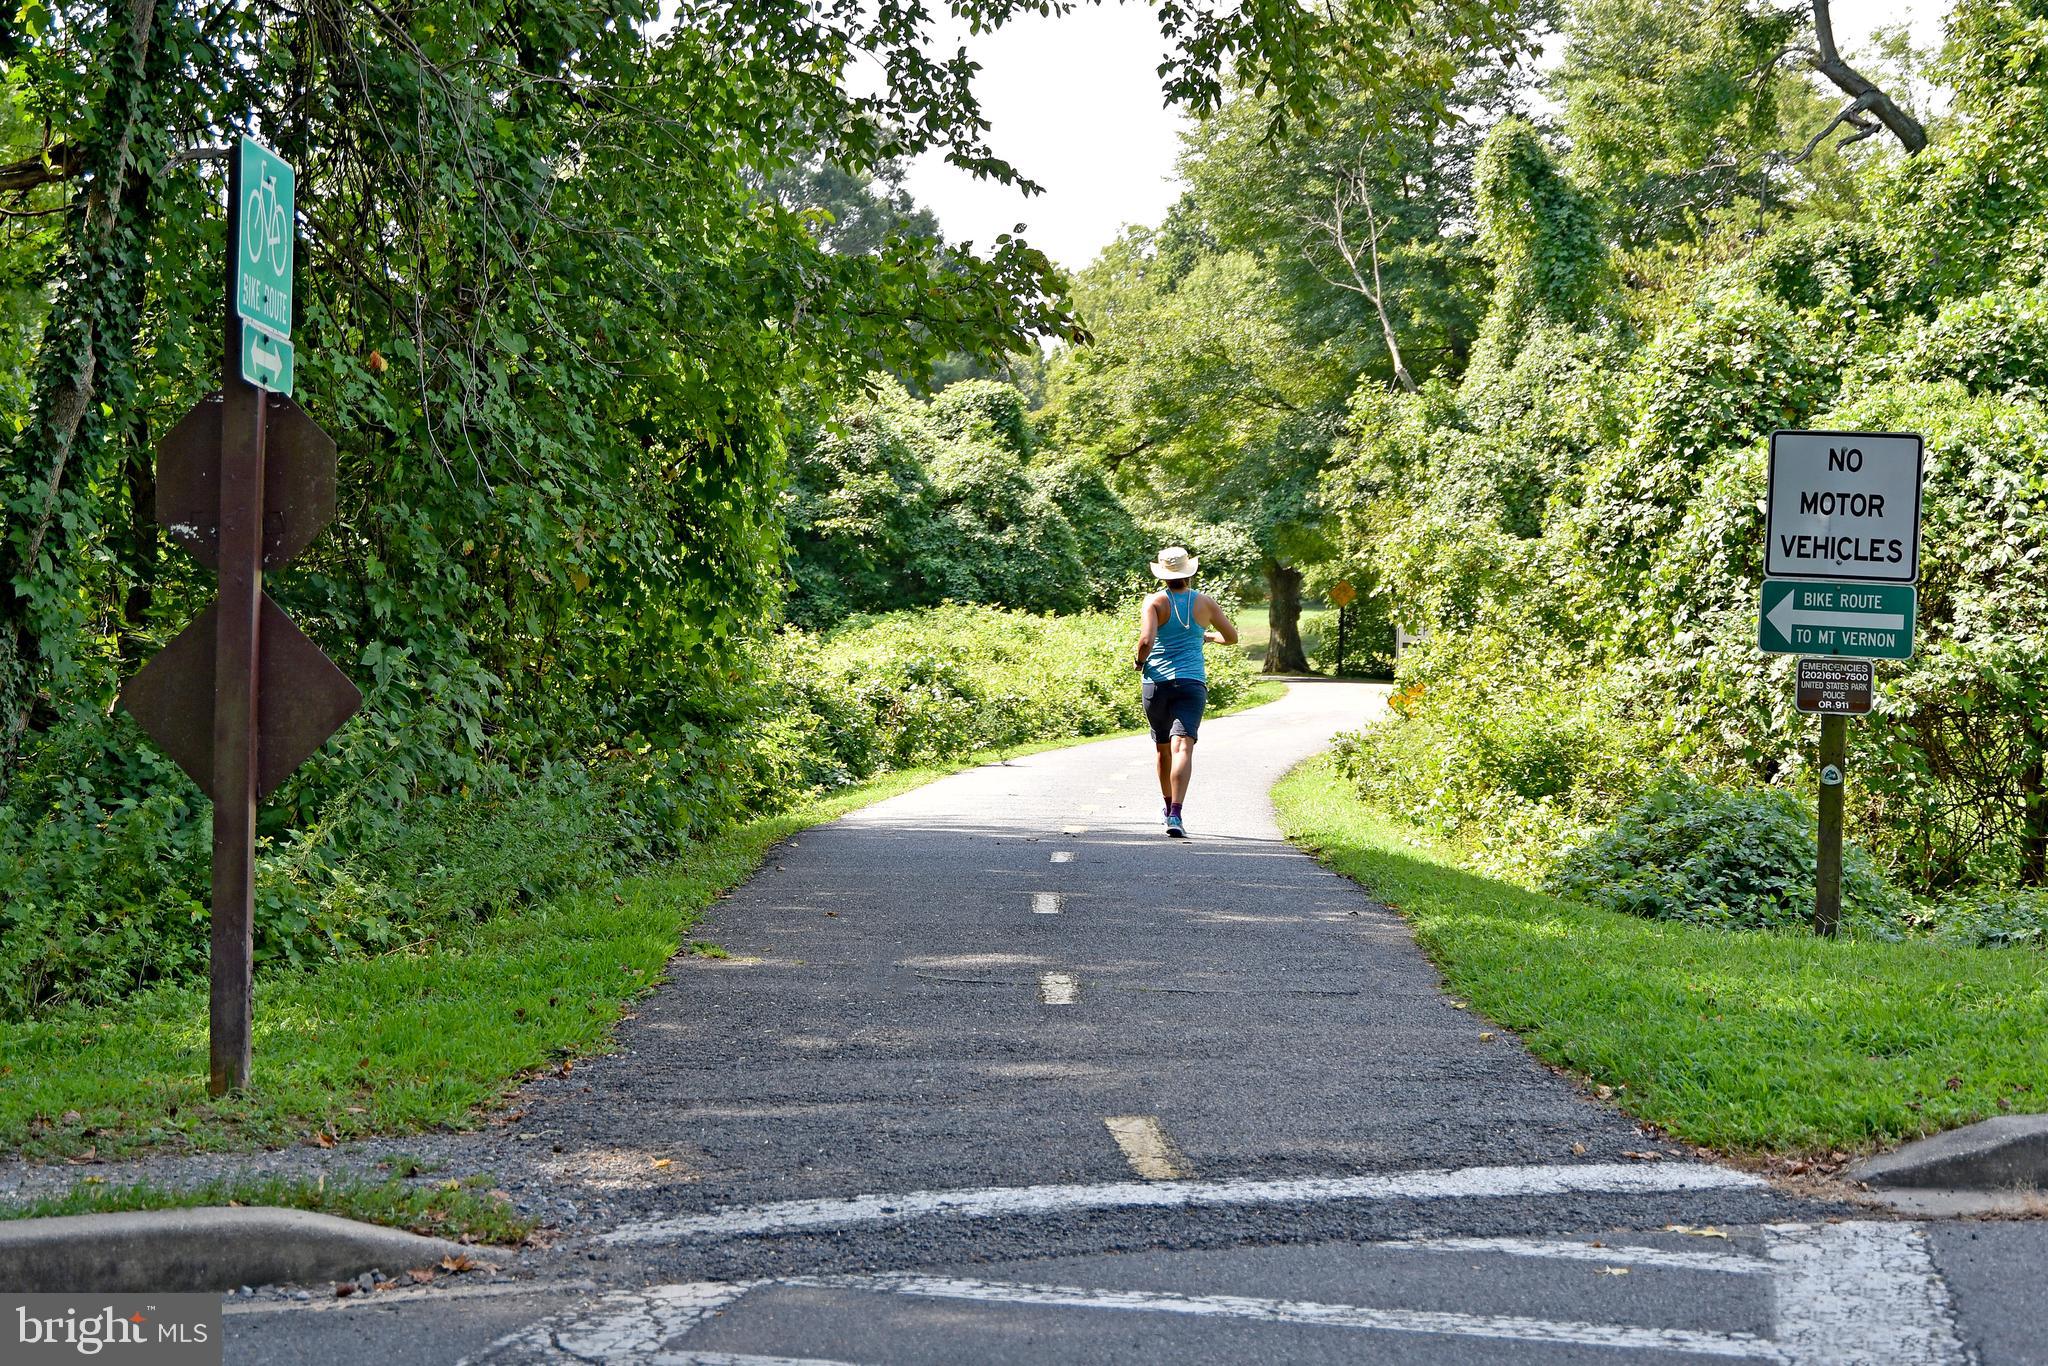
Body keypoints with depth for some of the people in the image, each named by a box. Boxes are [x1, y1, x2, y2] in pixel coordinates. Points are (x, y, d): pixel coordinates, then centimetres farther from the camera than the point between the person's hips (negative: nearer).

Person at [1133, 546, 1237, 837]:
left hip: (1157, 683, 0)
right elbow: (1232, 637, 15)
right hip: (1192, 683, 0)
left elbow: (1146, 640, -18)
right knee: (1182, 747, -12)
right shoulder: (1205, 603, 5)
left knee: (1163, 748, 18)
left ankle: (1169, 809, 34)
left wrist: (1140, 661, 2)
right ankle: (1176, 815, -28)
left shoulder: (1155, 602, -3)